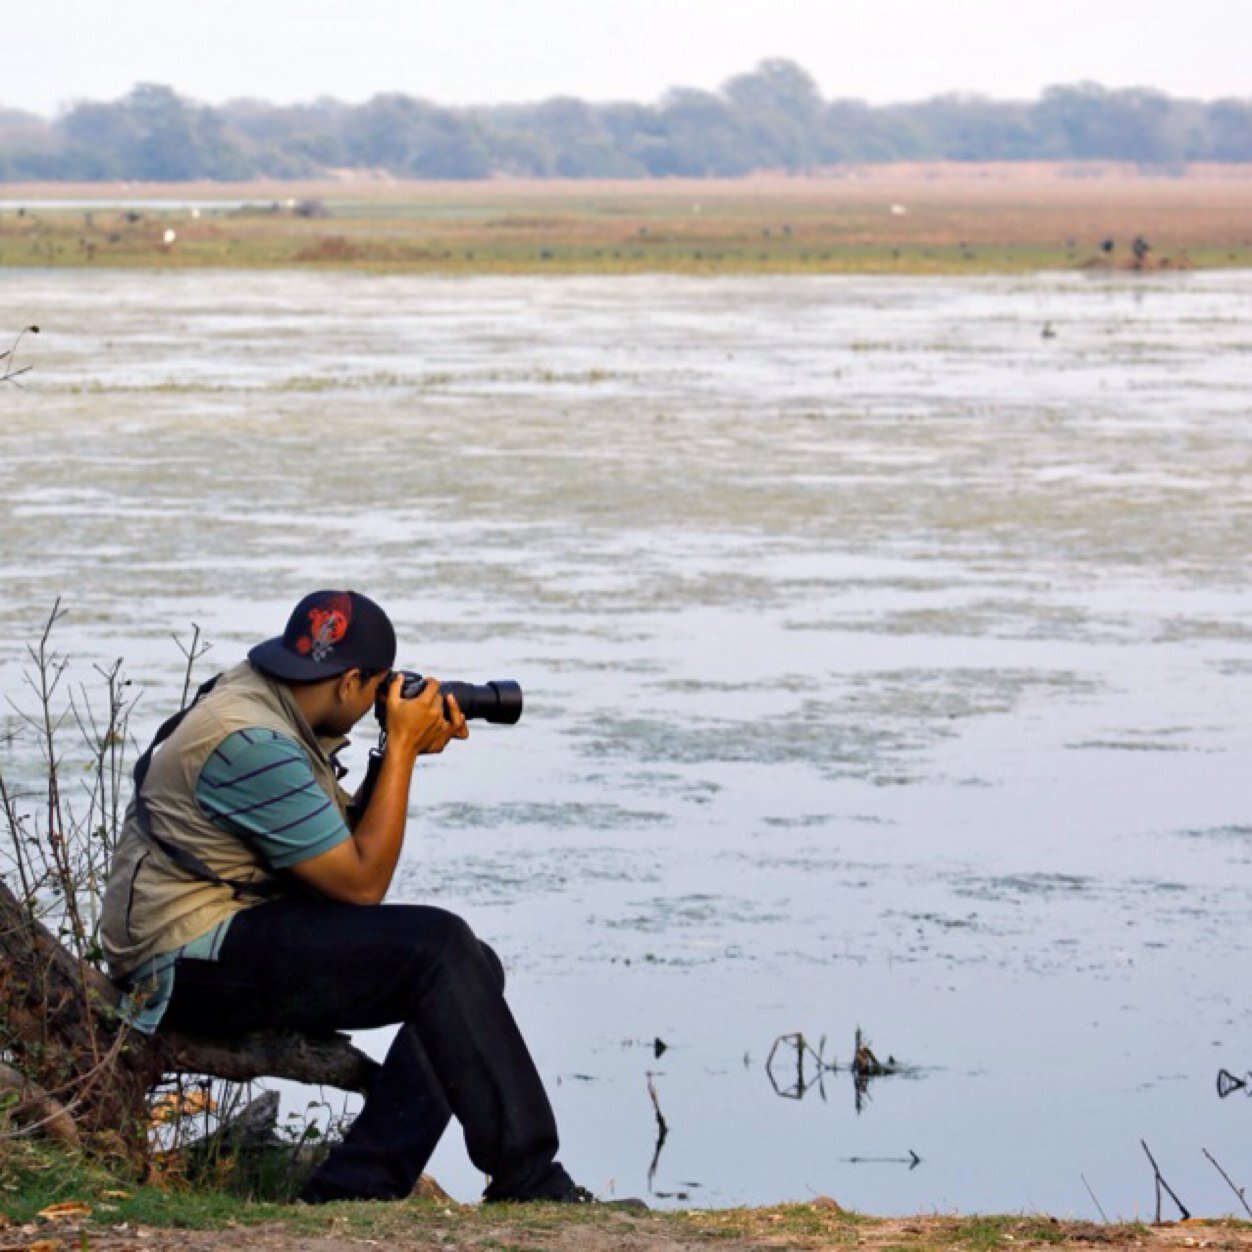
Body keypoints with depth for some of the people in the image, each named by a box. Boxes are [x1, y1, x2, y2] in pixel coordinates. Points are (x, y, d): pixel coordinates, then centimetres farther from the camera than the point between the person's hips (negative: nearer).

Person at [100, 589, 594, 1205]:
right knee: (440, 949, -22)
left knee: (474, 970, 2)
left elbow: (347, 837, 19)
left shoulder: (256, 694, 10)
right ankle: (530, 1184, -17)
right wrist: (402, 747, -10)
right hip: (196, 962, -11)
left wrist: (406, 751, 5)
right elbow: (362, 882, -17)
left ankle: (350, 1191, -4)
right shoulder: (249, 742, -21)